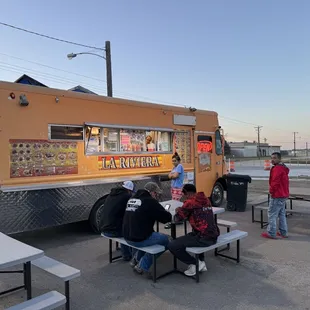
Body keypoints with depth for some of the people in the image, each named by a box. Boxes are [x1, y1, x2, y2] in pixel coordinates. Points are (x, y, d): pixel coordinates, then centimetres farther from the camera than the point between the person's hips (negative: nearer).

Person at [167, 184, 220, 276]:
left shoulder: (190, 201, -9)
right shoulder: (206, 199, 13)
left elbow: (178, 217, -3)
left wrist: (178, 211, 19)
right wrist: (183, 209, 26)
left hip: (204, 238, -9)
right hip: (214, 237, 9)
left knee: (172, 246, -5)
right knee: (190, 235, 38)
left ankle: (195, 263, 5)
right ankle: (201, 262, 28)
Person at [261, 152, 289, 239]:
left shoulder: (277, 168, -18)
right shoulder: (283, 168, 15)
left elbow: (275, 182, -22)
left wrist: (271, 191, -8)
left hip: (277, 196, -10)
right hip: (284, 194, 10)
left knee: (272, 214, -4)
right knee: (282, 214, 17)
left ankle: (271, 233, 0)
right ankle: (283, 232, 22)